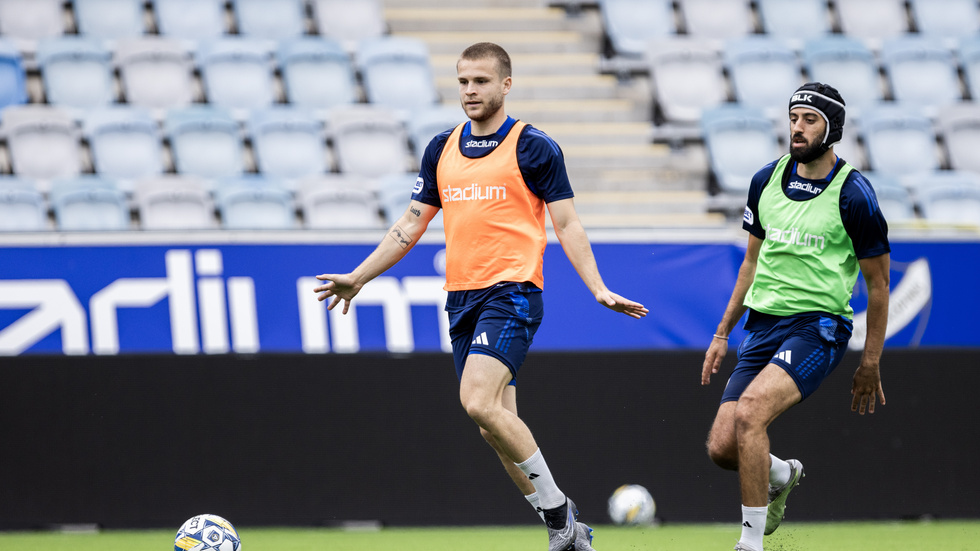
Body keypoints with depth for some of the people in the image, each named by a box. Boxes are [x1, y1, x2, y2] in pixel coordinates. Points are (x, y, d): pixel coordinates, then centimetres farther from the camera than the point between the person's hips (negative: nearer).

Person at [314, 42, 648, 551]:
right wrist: (357, 279, 16)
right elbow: (410, 226, 19)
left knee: (479, 402, -23)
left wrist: (598, 289, -13)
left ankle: (556, 509, -11)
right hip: (462, 298, 6)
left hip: (512, 293, -6)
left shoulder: (533, 148, -3)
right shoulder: (442, 150, 13)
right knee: (496, 426, 4)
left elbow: (567, 226, -2)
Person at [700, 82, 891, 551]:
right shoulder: (766, 180, 8)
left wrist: (870, 363, 0)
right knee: (722, 448, -4)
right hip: (762, 324, 6)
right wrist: (723, 333, 18)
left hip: (817, 327, -6)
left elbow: (877, 282, -1)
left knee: (749, 412, -29)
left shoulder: (853, 194, -8)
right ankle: (781, 476, 31)